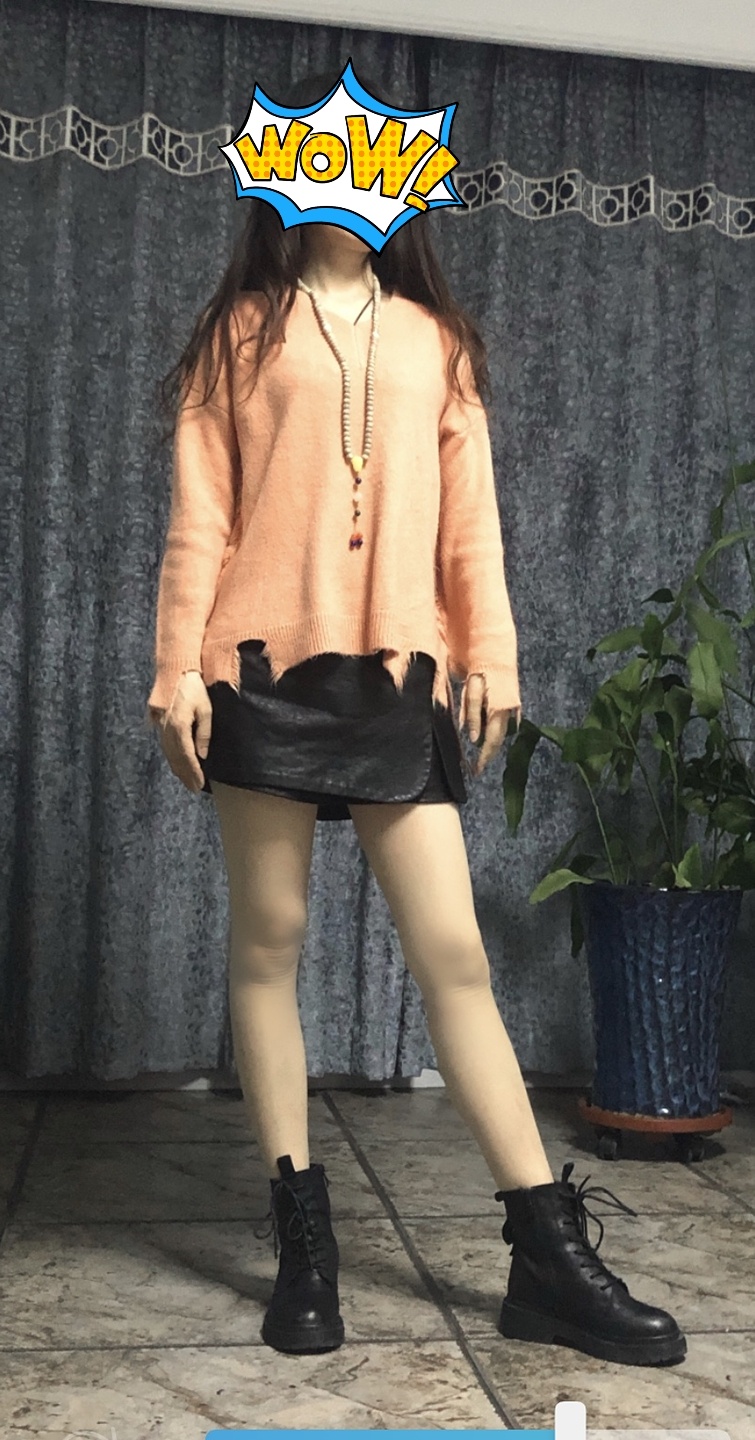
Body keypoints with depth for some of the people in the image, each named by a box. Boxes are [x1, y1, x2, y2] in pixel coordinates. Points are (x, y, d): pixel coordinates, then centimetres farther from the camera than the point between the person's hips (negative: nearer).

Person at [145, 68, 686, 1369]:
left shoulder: (435, 339, 17)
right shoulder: (243, 330, 11)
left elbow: (469, 514, 11)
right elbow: (200, 516, 3)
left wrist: (490, 656, 1)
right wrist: (178, 668, -5)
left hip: (400, 677, 1)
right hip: (265, 668, -1)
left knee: (454, 954, -2)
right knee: (267, 943, 1)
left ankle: (549, 1257, 2)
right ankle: (302, 1239, 12)